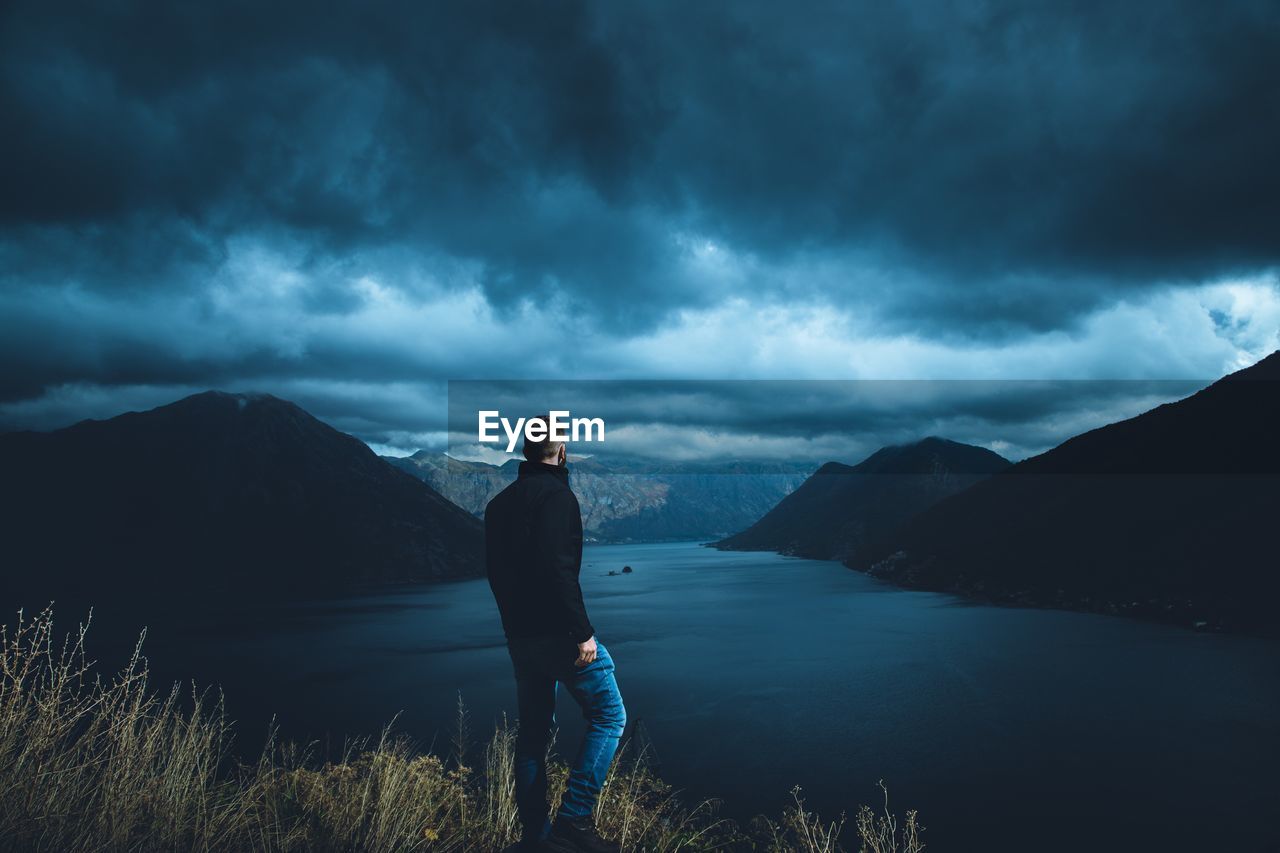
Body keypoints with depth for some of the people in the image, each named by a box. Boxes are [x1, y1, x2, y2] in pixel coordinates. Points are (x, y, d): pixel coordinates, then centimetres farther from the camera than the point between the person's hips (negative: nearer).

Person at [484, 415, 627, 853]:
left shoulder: (499, 503, 13)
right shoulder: (556, 494, -14)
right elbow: (559, 569, -23)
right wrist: (583, 632, -20)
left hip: (520, 634, 9)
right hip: (557, 632, -9)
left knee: (534, 731, 15)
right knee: (608, 715, 2)